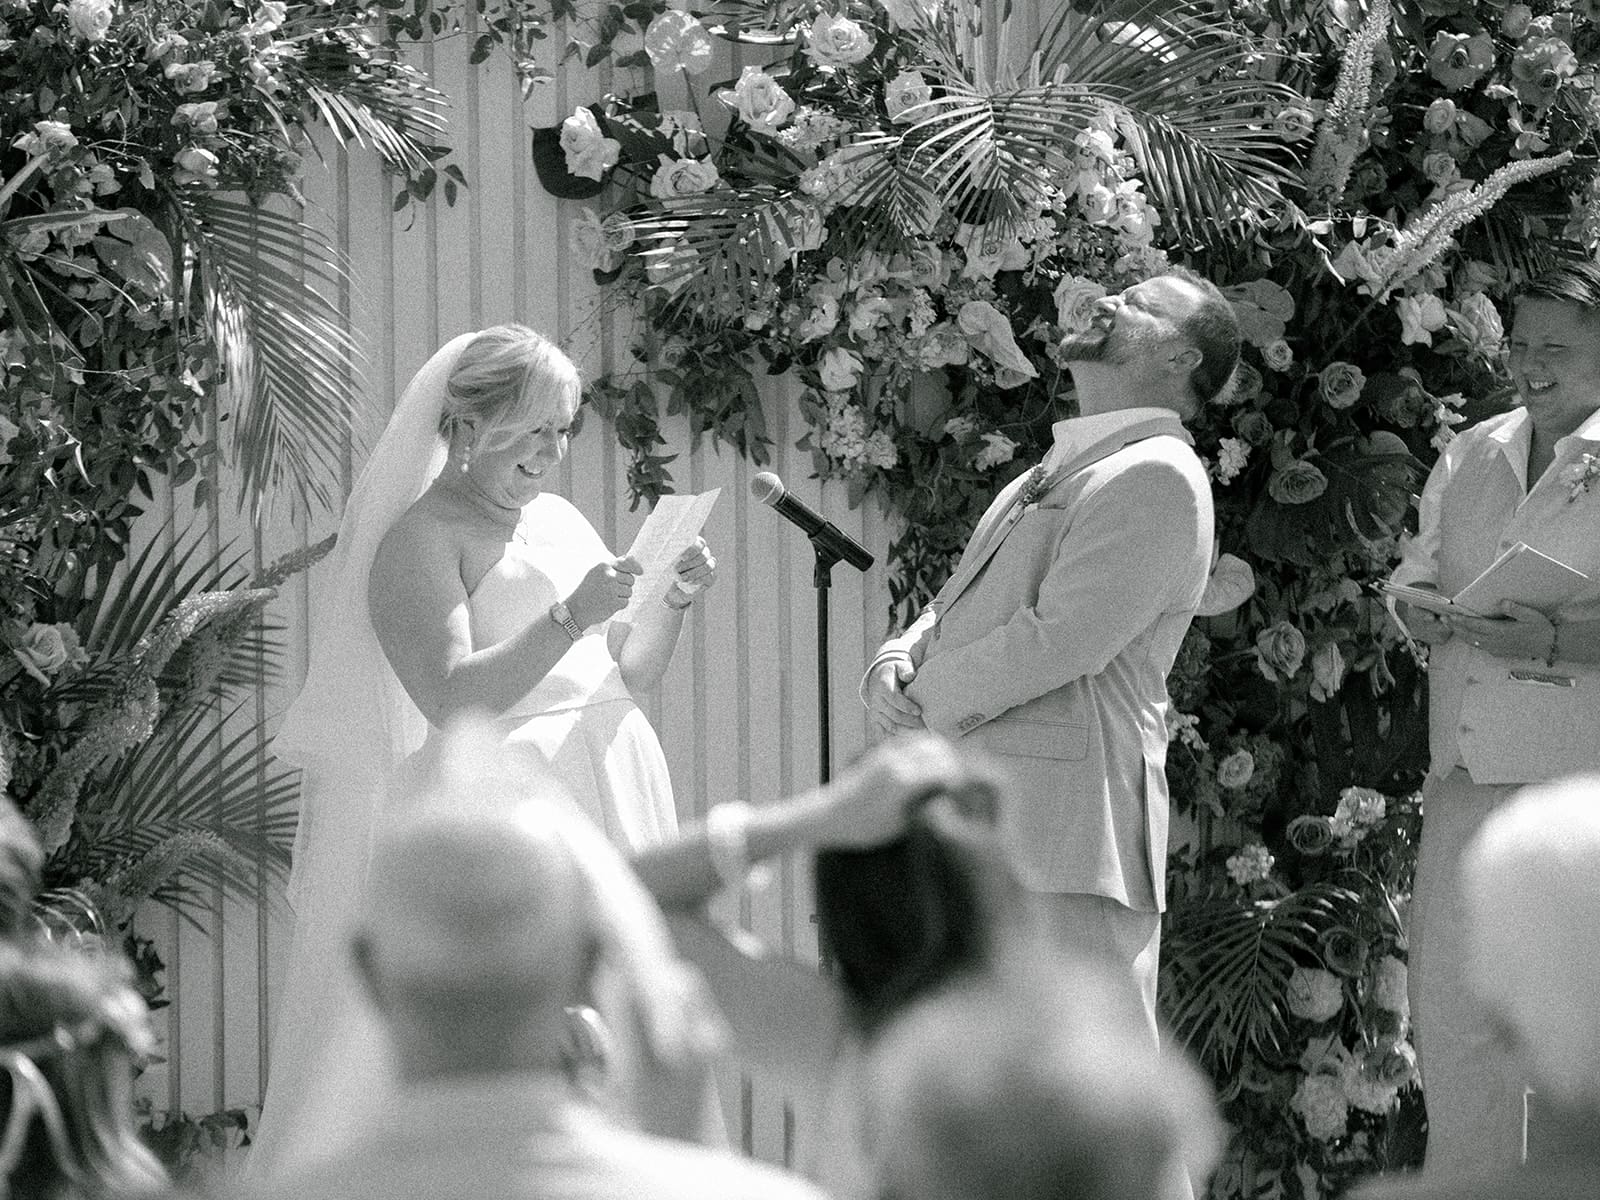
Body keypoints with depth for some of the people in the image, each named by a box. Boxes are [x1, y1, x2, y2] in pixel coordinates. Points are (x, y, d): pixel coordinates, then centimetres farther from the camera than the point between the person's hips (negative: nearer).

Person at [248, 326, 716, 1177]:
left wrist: (672, 603, 3)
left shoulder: (560, 521, 16)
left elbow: (628, 676, 21)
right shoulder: (421, 539, -7)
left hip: (605, 801, 7)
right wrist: (569, 618, -23)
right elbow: (451, 699, -18)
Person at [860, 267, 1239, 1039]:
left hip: (1065, 834, -10)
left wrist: (926, 698, -6)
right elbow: (957, 610, 24)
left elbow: (1061, 640, -17)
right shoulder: (1052, 477, 24)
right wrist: (896, 664, 0)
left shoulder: (1156, 477, -8)